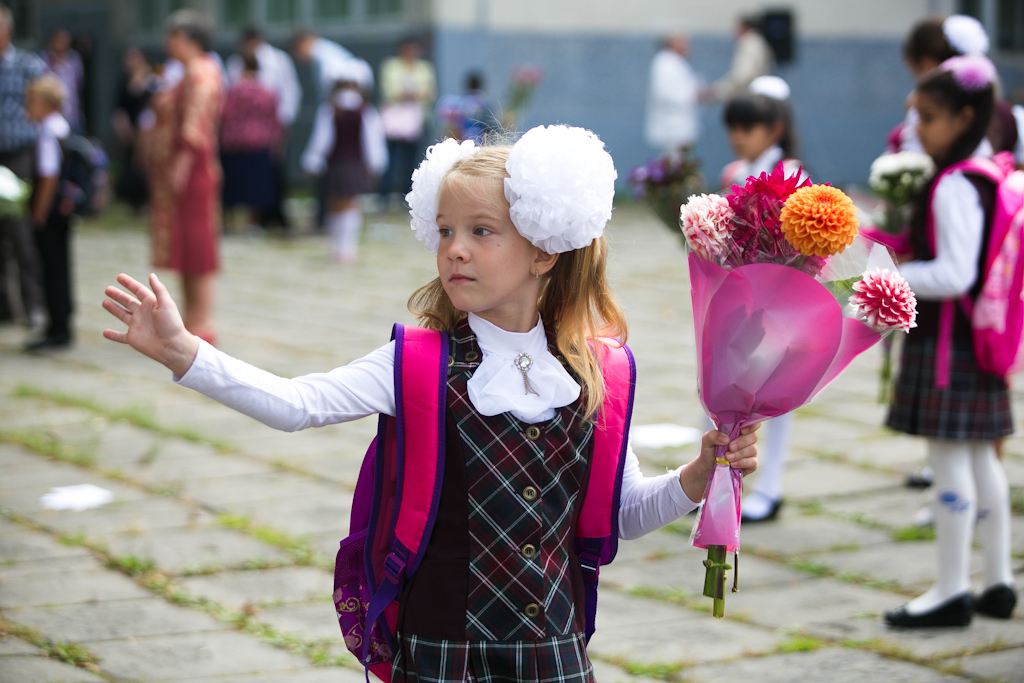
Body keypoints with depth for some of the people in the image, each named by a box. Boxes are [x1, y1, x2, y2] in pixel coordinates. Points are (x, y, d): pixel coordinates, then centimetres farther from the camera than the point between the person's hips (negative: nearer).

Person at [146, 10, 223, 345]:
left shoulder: (201, 73, -15)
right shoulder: (190, 72, 18)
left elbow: (195, 128, -23)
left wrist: (181, 166, -26)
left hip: (190, 170, -11)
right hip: (176, 171, 11)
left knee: (196, 246, -7)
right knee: (186, 251, 12)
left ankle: (201, 324, -5)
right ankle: (191, 320, 17)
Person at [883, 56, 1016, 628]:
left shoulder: (954, 187, -19)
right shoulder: (985, 178, 11)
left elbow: (954, 276, -24)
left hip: (947, 340, -10)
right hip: (978, 337, 10)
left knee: (949, 459, -4)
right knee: (980, 458, 15)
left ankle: (952, 591, 2)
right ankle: (999, 581, 22)